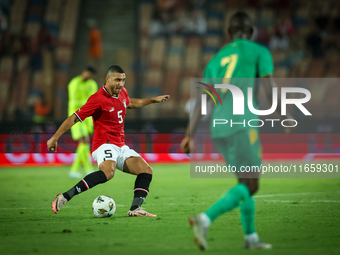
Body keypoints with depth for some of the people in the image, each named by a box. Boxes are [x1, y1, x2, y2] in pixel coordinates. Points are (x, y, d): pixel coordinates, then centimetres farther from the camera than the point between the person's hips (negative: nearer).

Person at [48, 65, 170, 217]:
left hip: (121, 147, 9)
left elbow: (130, 103, 37)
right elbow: (74, 118, -13)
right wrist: (55, 137, -14)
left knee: (146, 170, -6)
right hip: (105, 145, -9)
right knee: (108, 172, -37)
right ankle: (64, 197, -38)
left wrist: (153, 100, 41)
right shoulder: (98, 99, -15)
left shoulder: (122, 93, 11)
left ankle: (135, 209, -9)